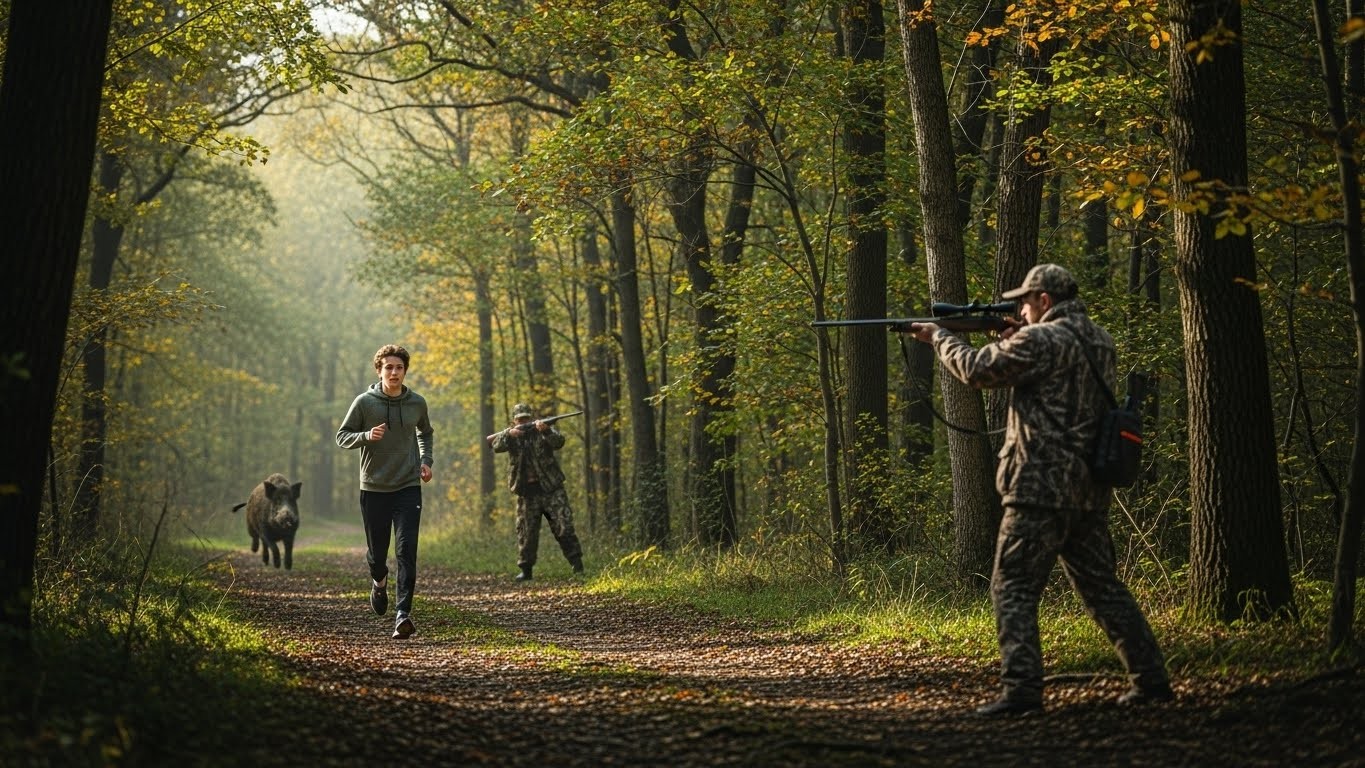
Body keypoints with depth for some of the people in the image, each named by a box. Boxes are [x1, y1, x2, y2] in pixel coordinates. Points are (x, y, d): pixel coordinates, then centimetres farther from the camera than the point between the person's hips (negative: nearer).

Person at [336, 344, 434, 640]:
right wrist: (367, 436, -18)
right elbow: (342, 436, 1)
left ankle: (403, 613, -15)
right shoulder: (364, 402, -5)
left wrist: (426, 460, 6)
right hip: (374, 489, 0)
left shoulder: (417, 403, 3)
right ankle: (379, 580, 45)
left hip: (408, 488, 0)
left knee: (407, 552, -13)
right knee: (376, 552, 10)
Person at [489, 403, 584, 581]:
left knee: (564, 526, -8)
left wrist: (545, 431, -37)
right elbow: (497, 446, -10)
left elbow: (558, 442, -17)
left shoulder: (545, 429, 2)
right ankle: (525, 569, 10)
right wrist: (509, 434, -29)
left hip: (551, 488, -2)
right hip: (526, 492, 2)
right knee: (526, 532, 3)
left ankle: (577, 563, -2)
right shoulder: (510, 435, 7)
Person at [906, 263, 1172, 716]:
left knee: (1013, 589, -3)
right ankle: (1150, 680, 14)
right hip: (1090, 491, 8)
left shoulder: (1039, 341, -12)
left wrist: (939, 338, 9)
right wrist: (1016, 342, 14)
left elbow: (977, 369, -7)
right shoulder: (1101, 341, 13)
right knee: (1102, 587, 15)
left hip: (1041, 488, -8)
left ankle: (1021, 689, -11)